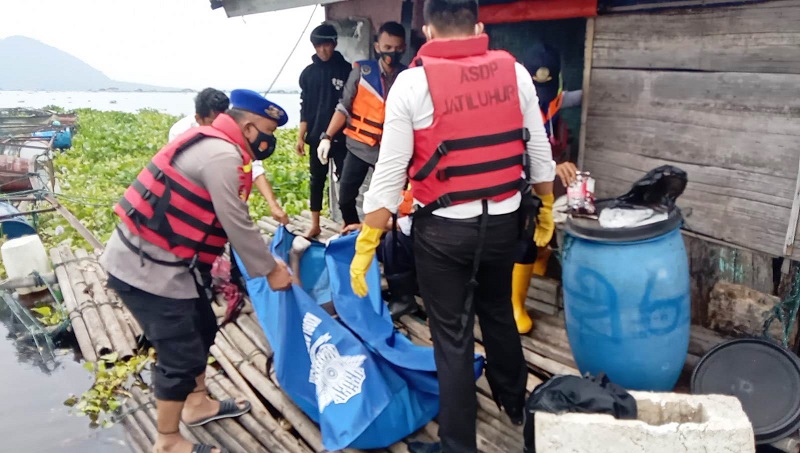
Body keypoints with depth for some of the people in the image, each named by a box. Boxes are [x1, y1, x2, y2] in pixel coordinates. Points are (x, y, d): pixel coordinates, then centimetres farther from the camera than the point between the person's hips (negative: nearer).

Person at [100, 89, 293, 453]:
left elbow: (228, 221, 14)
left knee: (202, 328, 22)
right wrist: (271, 270, -5)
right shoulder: (223, 155, -21)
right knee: (182, 354, 1)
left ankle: (197, 404, 41)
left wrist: (267, 259, 14)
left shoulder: (213, 144, 11)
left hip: (159, 261, 10)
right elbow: (237, 225, -18)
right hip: (146, 269, -10)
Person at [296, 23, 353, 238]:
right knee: (317, 179, 9)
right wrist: (301, 136, 3)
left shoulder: (346, 69, -2)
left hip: (341, 136, -3)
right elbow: (305, 108, 8)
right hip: (316, 136, 3)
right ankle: (315, 225, 18)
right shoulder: (308, 73, 6)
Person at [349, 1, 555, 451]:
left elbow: (391, 173, -12)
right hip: (504, 221, 4)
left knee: (453, 337, 9)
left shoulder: (412, 82, -11)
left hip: (444, 229, -4)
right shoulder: (515, 72, 0)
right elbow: (539, 151, 6)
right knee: (499, 314, 26)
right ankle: (516, 403, 48)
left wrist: (366, 245, -5)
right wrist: (546, 209, 21)